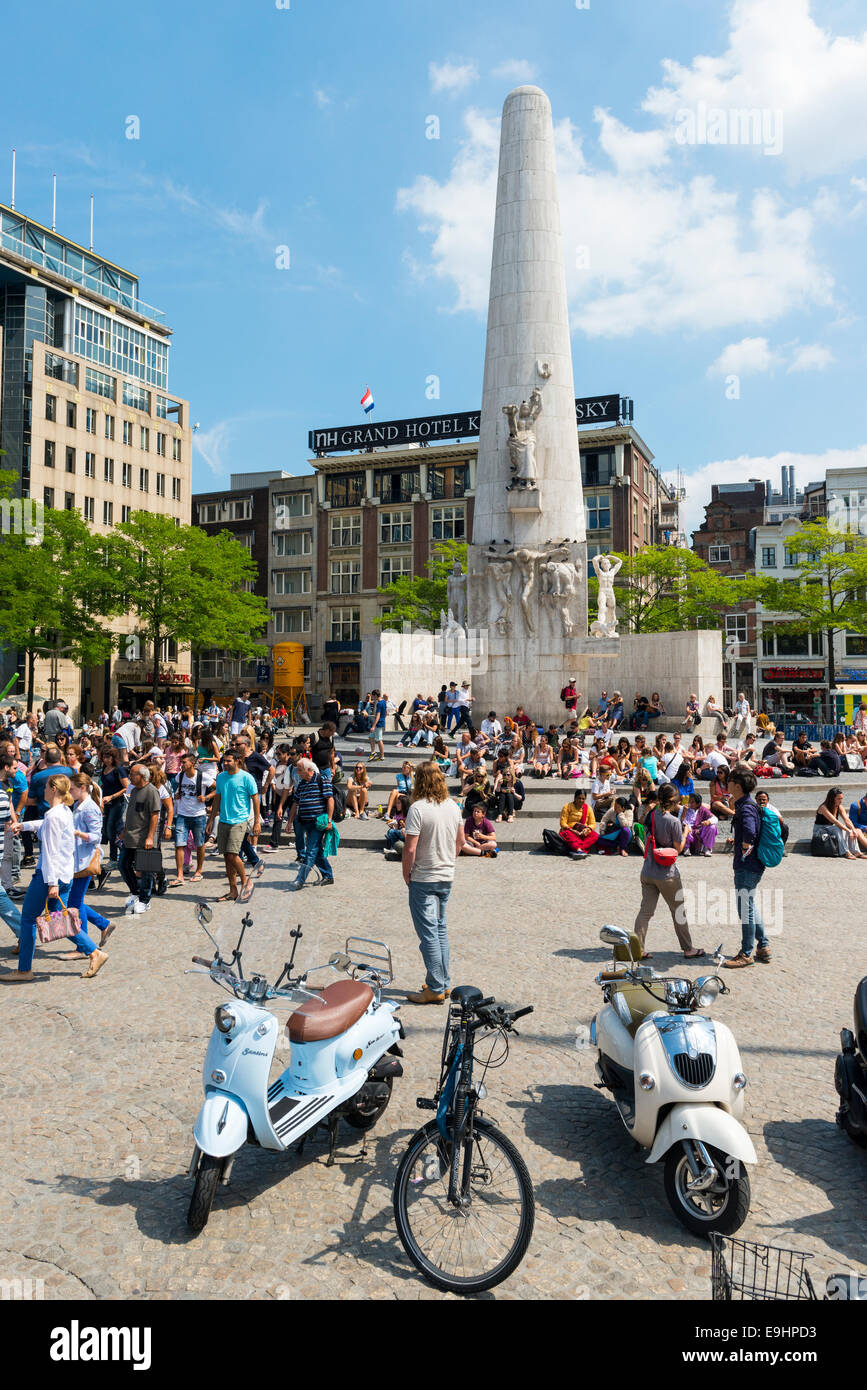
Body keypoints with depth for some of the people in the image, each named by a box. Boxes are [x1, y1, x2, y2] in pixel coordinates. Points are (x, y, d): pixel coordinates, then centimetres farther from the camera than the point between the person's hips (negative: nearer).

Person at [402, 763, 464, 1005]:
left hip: (424, 879, -7)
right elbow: (460, 841, 12)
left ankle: (435, 989, 4)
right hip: (447, 876, 7)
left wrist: (406, 874, -6)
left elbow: (410, 848, -20)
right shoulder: (453, 806, 3)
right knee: (440, 930, 17)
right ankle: (444, 983, 23)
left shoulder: (418, 808, -18)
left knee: (428, 934, 0)